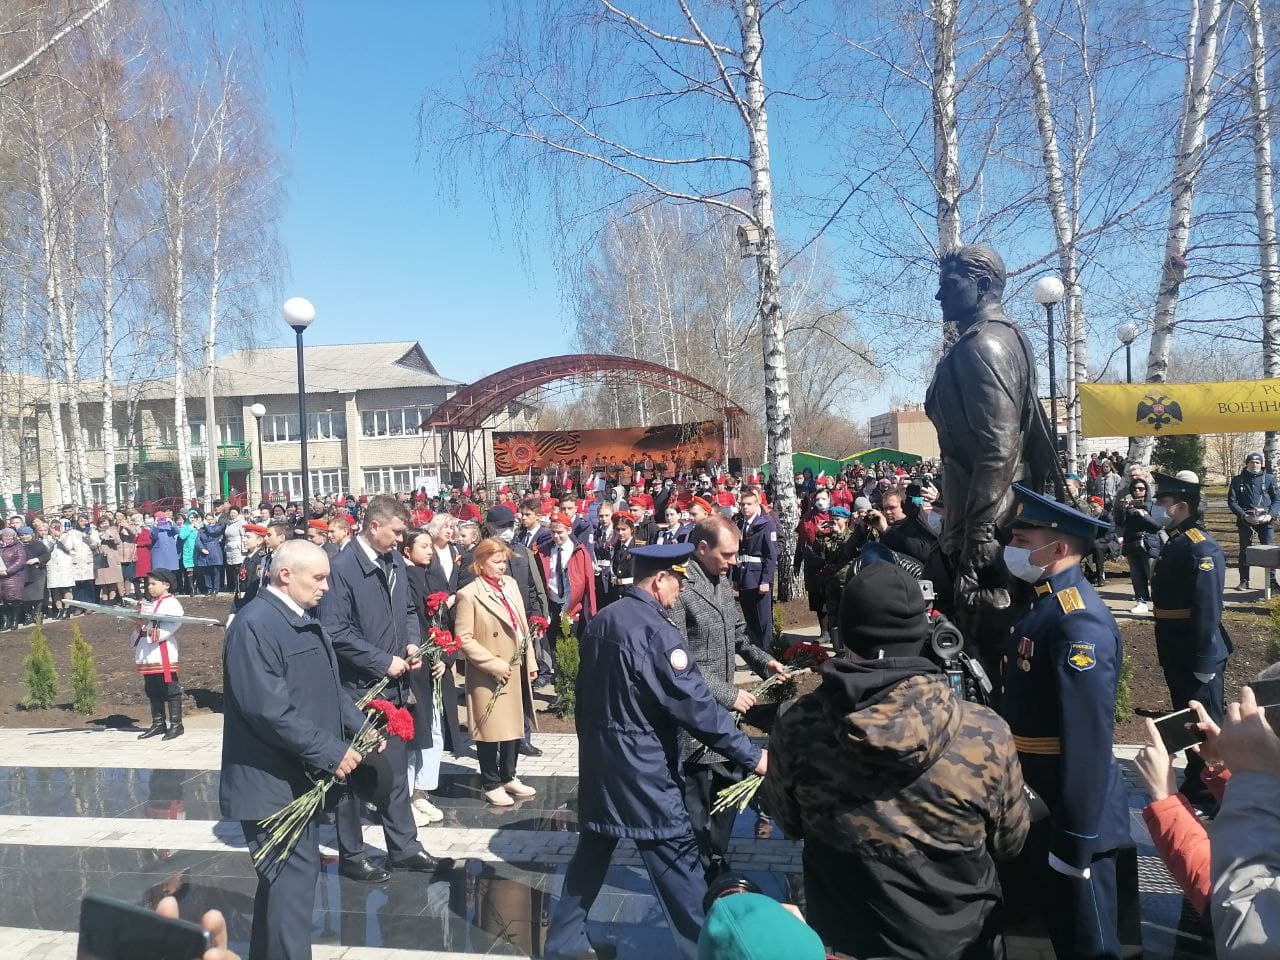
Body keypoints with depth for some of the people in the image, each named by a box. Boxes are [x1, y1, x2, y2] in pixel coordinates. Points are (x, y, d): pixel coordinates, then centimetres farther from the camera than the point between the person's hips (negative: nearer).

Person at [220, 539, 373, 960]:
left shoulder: (304, 620, 9)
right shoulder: (255, 625, -21)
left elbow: (328, 687, 16)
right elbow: (270, 711, -27)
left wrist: (359, 726, 1)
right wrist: (331, 753, -22)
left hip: (300, 777, 10)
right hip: (271, 783, -10)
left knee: (286, 877, 20)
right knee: (293, 880, -3)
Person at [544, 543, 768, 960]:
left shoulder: (599, 621, 6)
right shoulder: (654, 629, -20)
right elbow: (694, 703, -21)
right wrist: (751, 755, -16)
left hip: (597, 757, 9)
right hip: (641, 765, -8)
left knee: (592, 848, 19)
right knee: (676, 854, 2)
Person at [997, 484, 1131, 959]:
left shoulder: (1079, 622, -25)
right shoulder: (1044, 601, 6)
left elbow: (1088, 740, -27)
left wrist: (1075, 840, -23)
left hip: (1071, 815, -9)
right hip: (1038, 802, 9)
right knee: (1046, 917, 24)